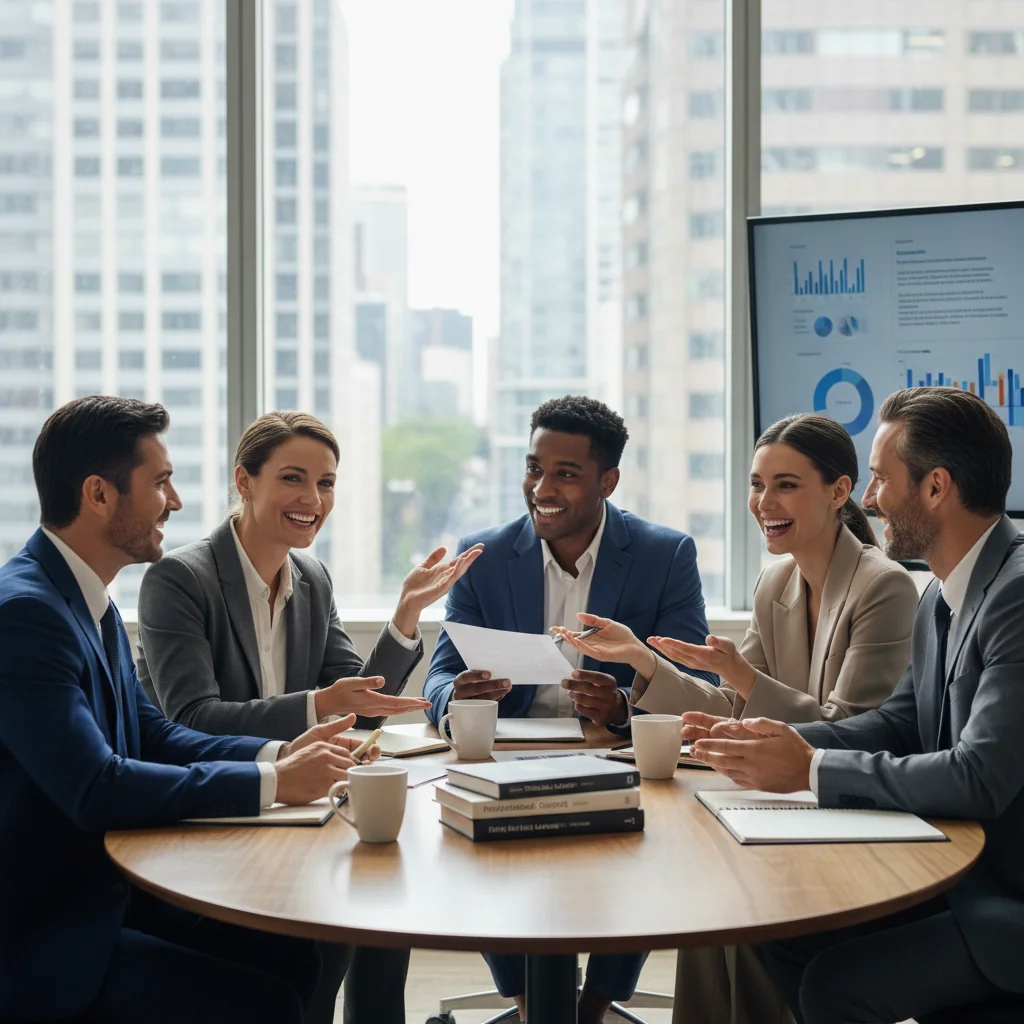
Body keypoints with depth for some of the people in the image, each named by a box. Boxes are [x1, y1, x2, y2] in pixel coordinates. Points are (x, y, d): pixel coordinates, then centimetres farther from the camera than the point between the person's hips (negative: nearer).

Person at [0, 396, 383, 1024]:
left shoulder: (91, 600, 10)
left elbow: (154, 736, 13)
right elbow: (96, 789, -28)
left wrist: (280, 754, -2)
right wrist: (271, 782, -21)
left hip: (109, 892, 9)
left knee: (294, 957, 1)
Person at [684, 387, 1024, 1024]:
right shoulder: (943, 599, 8)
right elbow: (899, 723, 13)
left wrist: (812, 769, -20)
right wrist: (771, 740, -2)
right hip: (964, 873, 9)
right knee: (786, 939, 2)